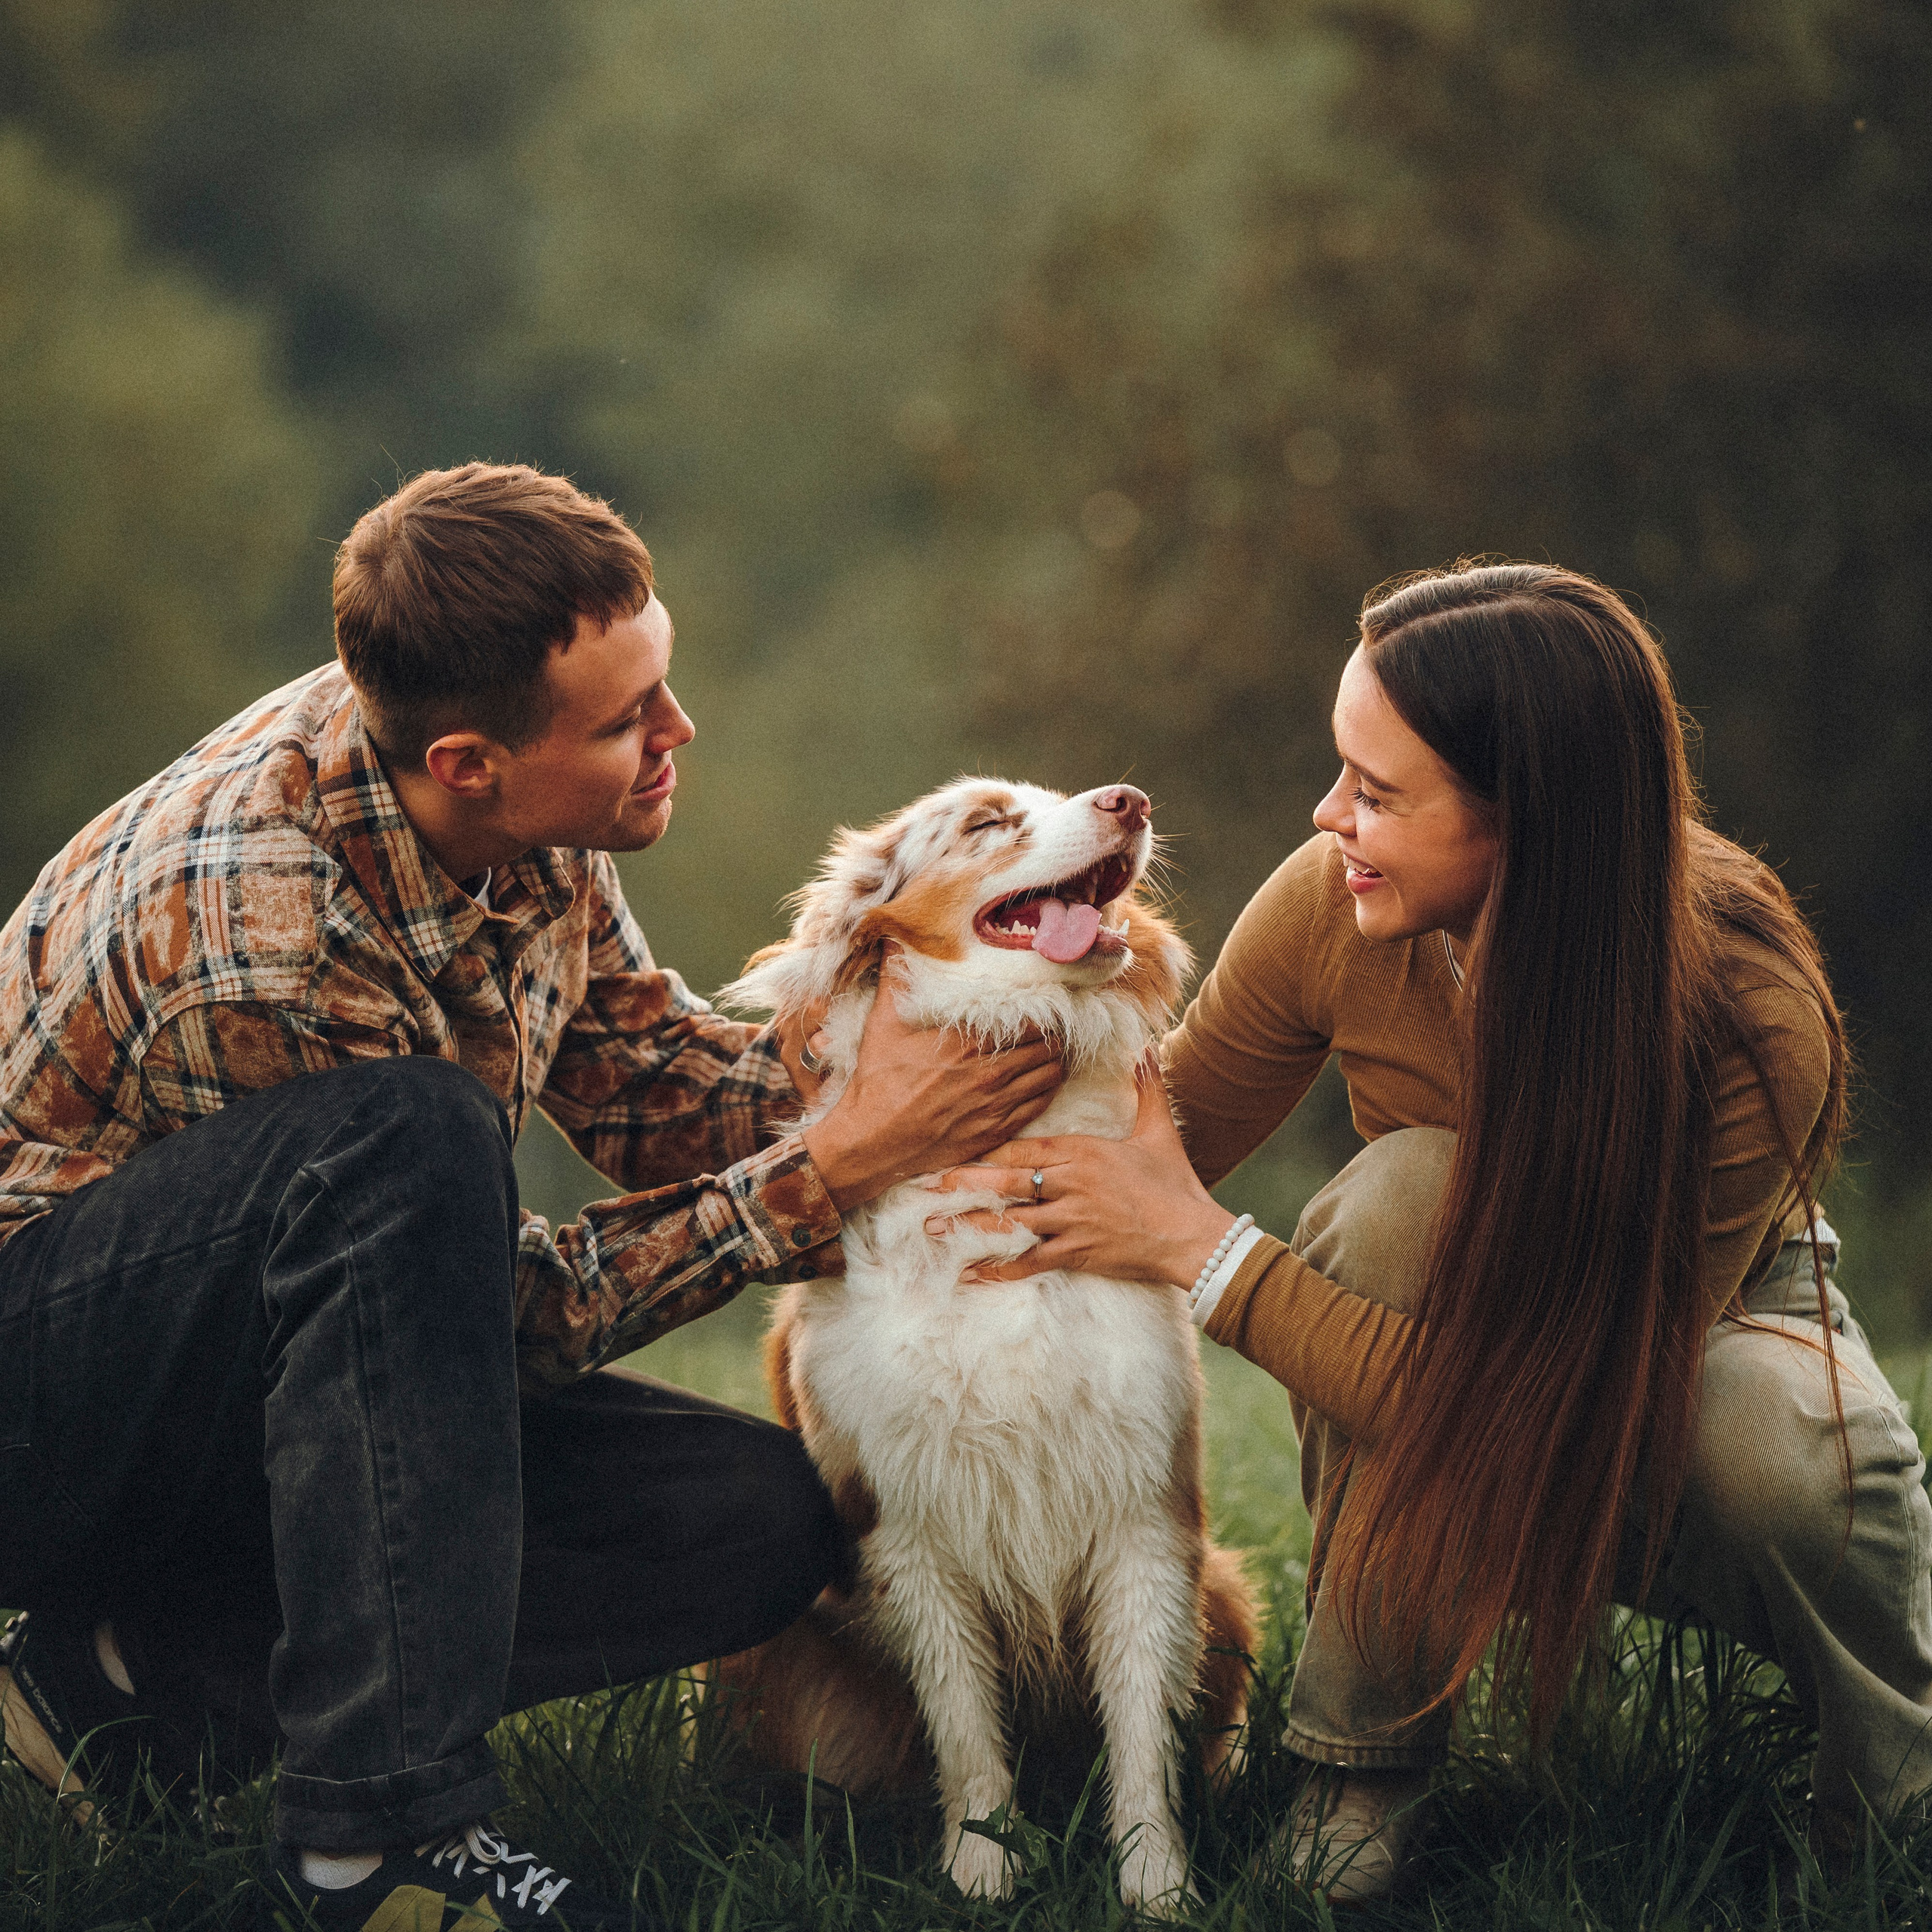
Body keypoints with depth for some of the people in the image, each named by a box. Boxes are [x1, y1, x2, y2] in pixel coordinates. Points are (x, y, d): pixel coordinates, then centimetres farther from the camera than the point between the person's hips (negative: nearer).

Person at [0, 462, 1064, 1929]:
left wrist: (939, 1035, -9)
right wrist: (837, 1167, -21)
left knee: (763, 1523, -9)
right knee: (412, 1134, -36)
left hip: (303, 1392, 8)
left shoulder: (515, 805, -8)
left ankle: (154, 1674, -3)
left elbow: (648, 1080, 5)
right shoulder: (263, 948, -32)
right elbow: (526, 1309, -22)